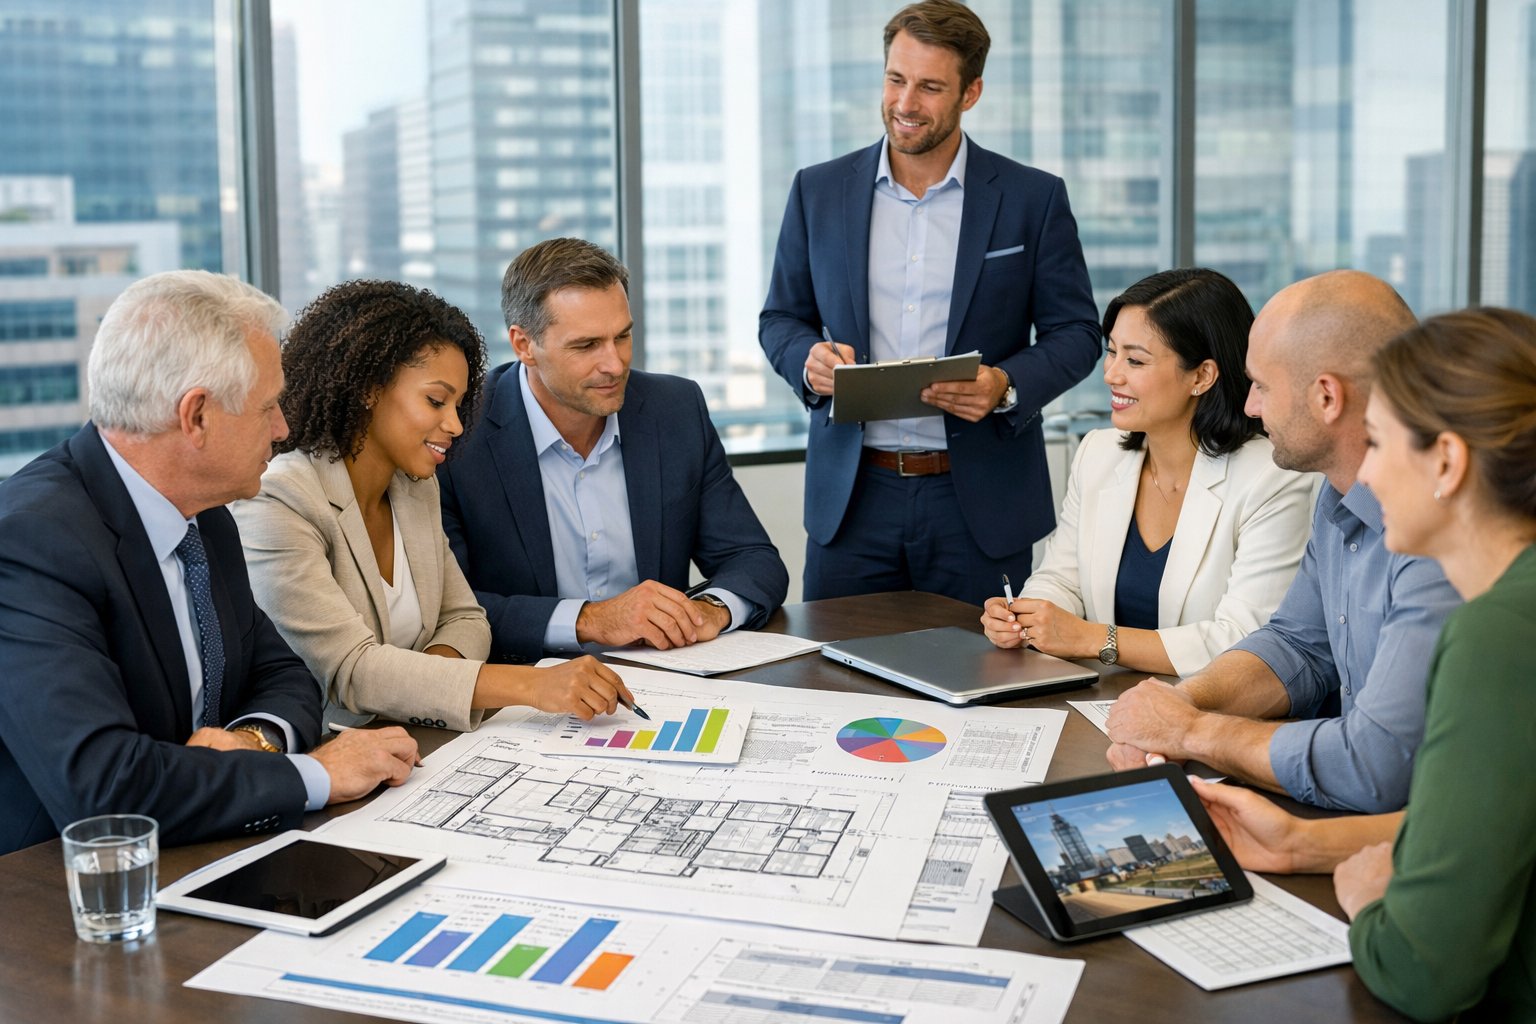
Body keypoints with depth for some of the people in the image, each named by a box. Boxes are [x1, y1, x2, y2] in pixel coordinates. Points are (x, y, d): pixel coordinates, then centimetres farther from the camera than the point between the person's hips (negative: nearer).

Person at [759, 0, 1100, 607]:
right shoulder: (818, 191, 6)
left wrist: (1006, 386, -16)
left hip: (981, 502, -1)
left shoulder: (1033, 199, 1)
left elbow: (1076, 332, 3)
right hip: (852, 495, 2)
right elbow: (781, 318, 13)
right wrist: (809, 359, -10)